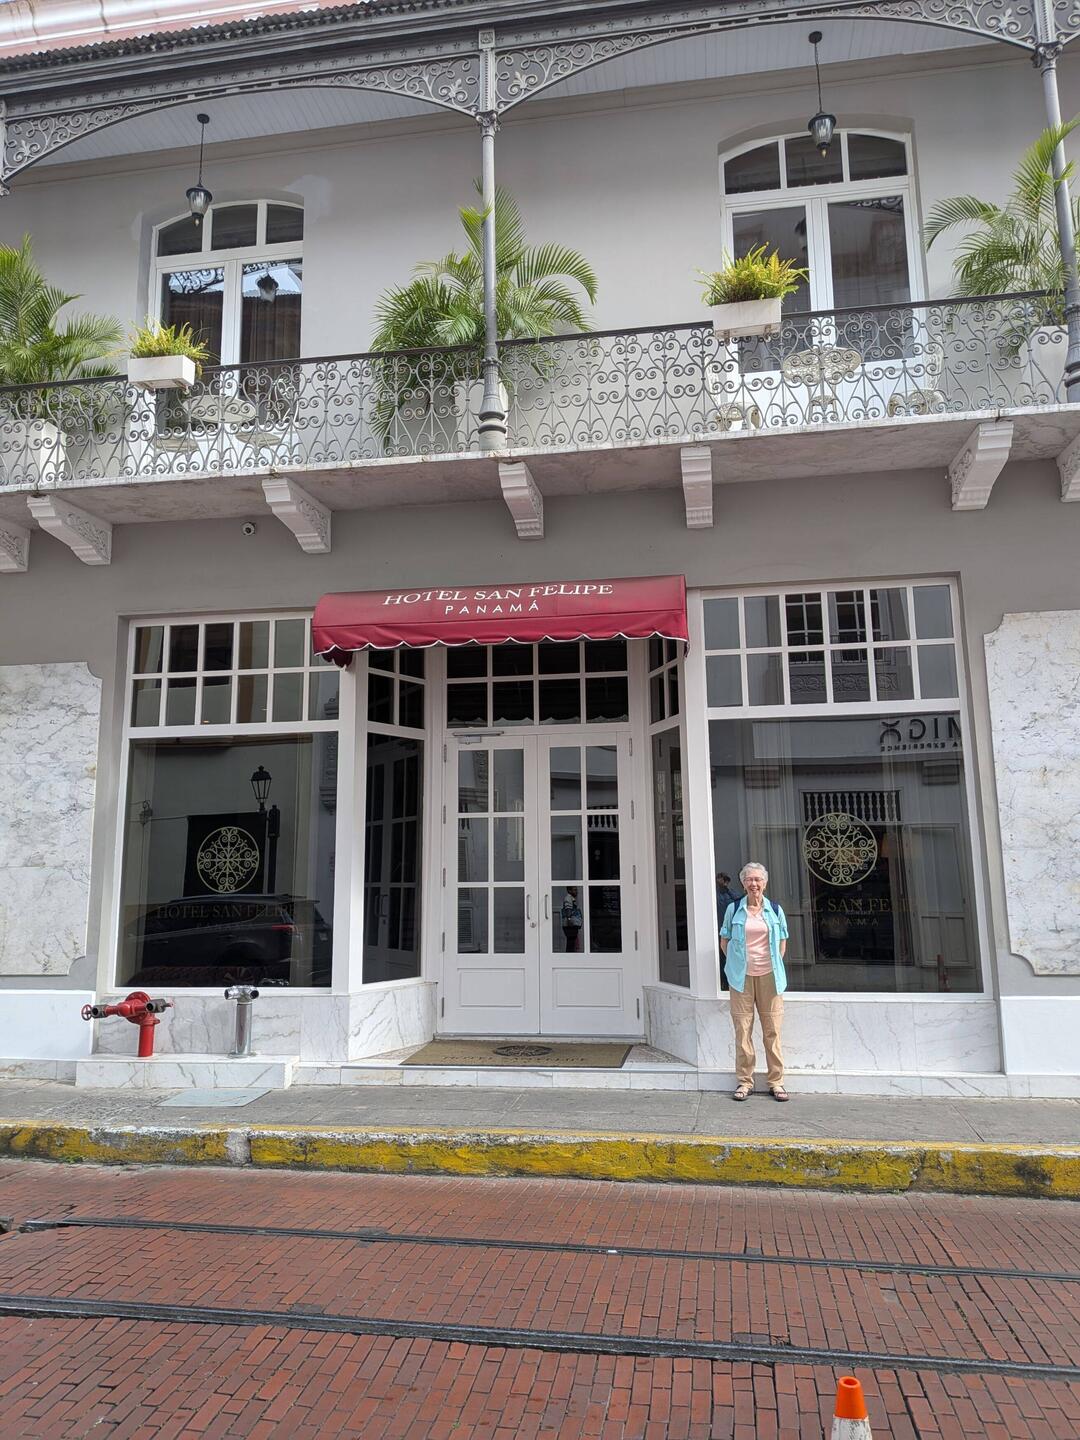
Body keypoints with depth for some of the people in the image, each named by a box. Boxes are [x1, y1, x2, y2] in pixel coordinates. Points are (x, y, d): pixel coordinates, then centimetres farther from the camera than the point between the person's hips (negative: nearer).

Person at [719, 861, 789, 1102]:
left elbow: (782, 940, 16)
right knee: (742, 1030, 1)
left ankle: (776, 1082, 13)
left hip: (769, 976, 1)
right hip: (742, 977, -1)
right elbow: (724, 941, 12)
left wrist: (776, 964, 10)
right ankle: (744, 1081, 11)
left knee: (772, 1030, 3)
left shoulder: (775, 910, 7)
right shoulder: (734, 910, 4)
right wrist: (737, 963, 6)